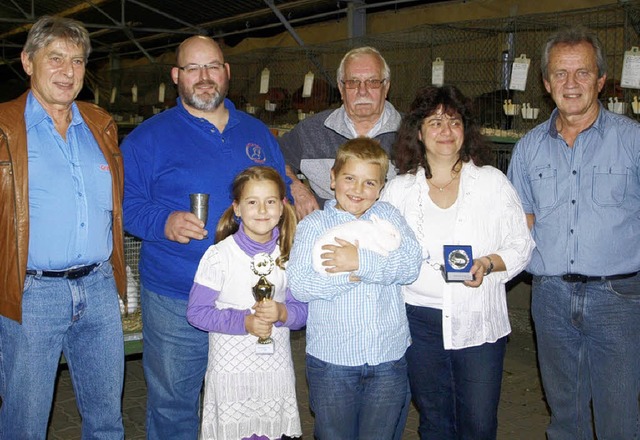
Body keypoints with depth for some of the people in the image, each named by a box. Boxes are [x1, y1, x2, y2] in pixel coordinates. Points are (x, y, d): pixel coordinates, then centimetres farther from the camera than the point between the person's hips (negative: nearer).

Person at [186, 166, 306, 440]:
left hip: (277, 370, 3)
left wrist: (282, 313, -18)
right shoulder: (219, 256, -11)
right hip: (229, 372, -3)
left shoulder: (289, 255, 1)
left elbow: (303, 311, 4)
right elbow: (196, 312, -10)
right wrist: (244, 322, -20)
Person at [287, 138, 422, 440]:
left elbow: (411, 263, -9)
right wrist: (348, 276, -20)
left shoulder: (388, 216, 6)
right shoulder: (314, 224, -1)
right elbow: (298, 285, -12)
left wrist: (362, 261, -20)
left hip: (388, 358, 2)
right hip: (331, 359, -2)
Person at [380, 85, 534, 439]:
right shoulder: (399, 189, 5)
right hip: (419, 320, 1)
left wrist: (488, 264, -16)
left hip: (479, 322, -1)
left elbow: (521, 246, 1)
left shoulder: (492, 182, 2)